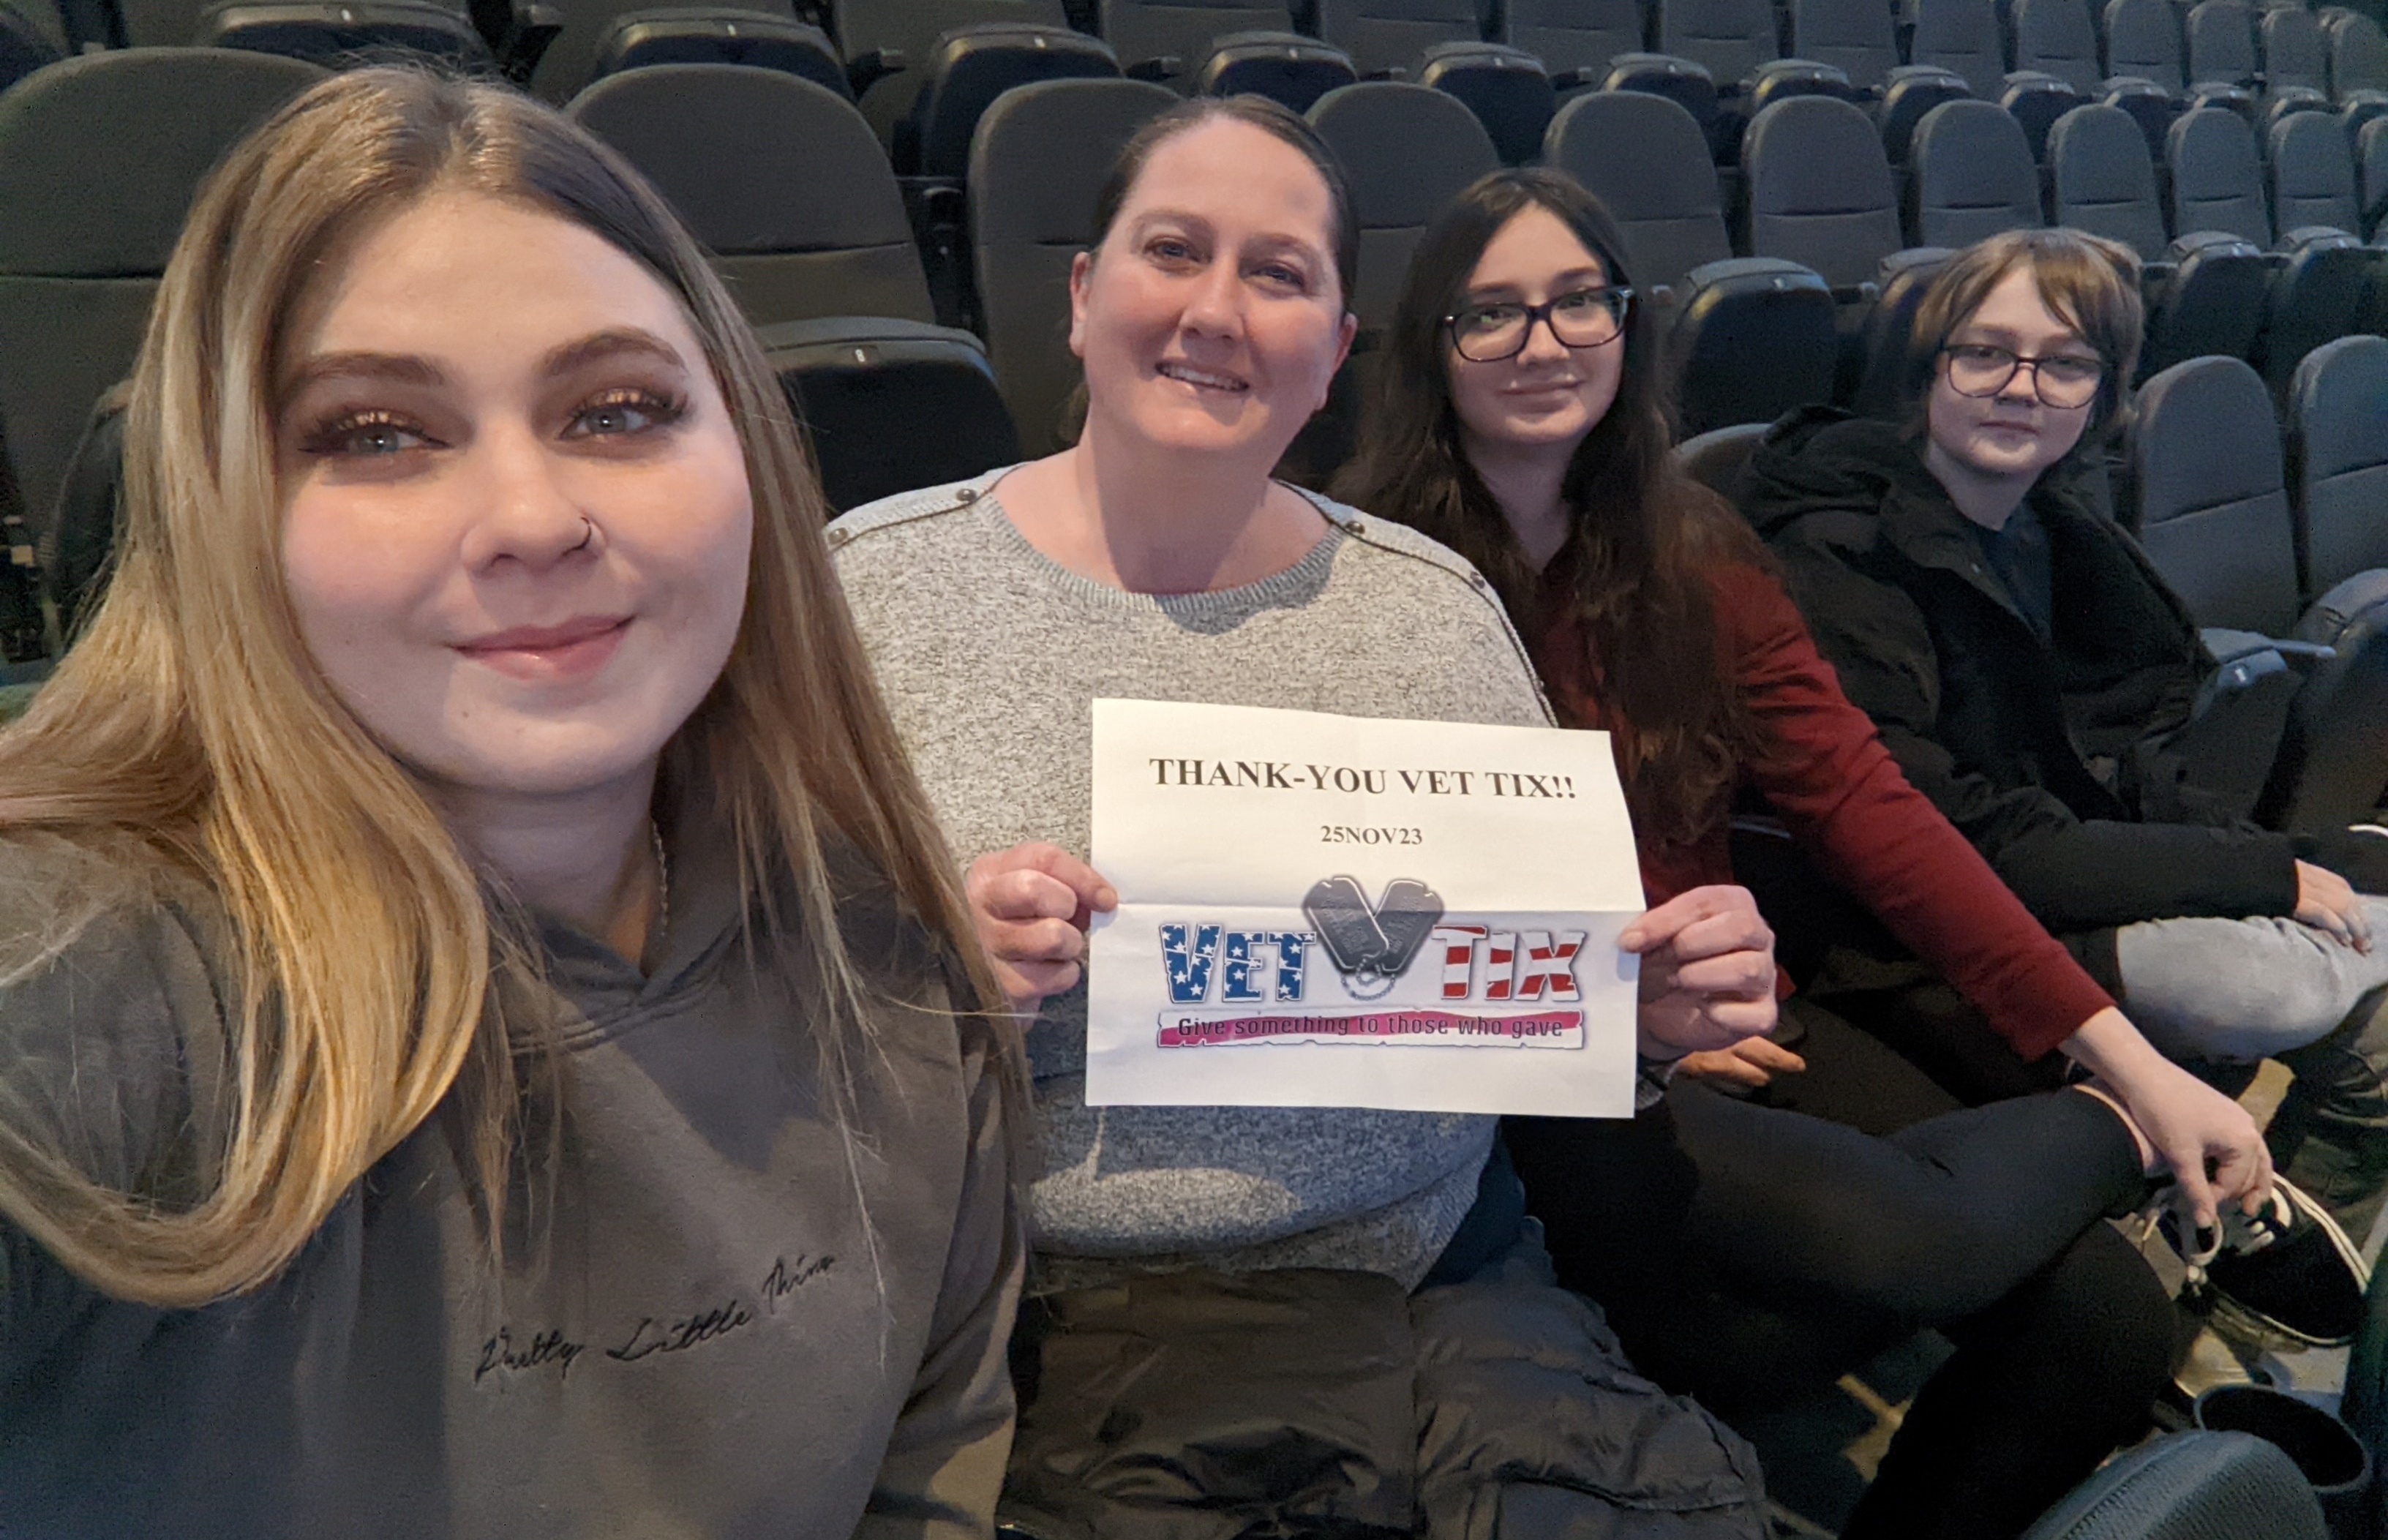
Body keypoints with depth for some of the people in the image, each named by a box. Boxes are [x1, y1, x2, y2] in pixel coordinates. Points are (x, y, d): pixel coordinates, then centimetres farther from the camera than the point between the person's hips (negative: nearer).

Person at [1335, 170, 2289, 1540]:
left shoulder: (1696, 552, 9)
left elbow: (1862, 798, 1)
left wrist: (2125, 1053, -5)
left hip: (1723, 1024, 5)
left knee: (2107, 1315, -14)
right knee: (1905, 1243, -28)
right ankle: (2117, 1137, 4)